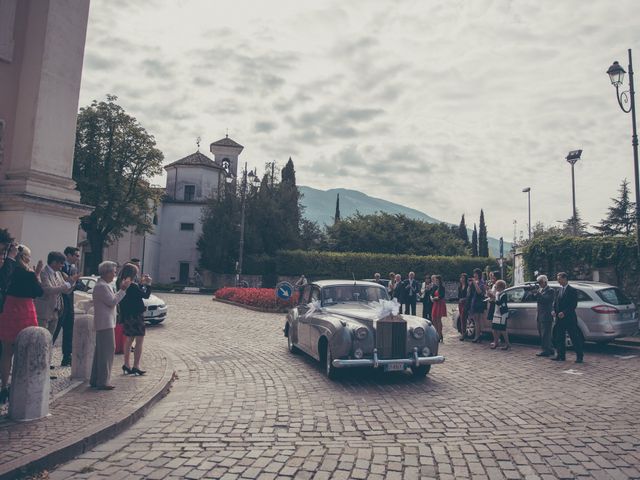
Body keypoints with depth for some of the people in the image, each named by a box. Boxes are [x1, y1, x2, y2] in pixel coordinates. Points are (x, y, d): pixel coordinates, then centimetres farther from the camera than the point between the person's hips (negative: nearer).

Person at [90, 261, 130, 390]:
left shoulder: (103, 285, 17)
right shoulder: (102, 286, -16)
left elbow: (112, 300, 18)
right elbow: (112, 302, -19)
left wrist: (122, 288, 11)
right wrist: (123, 289, -15)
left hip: (103, 324, 11)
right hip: (105, 324, -11)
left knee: (100, 352, 16)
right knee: (107, 352, -6)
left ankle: (95, 380, 25)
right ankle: (103, 382, -1)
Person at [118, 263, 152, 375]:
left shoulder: (121, 285, 5)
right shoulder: (132, 286, -21)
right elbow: (146, 295, -15)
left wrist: (143, 283, 13)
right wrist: (148, 284, -5)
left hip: (126, 316, 9)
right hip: (135, 316, -9)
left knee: (129, 339, 19)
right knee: (139, 340, 0)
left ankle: (126, 365, 25)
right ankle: (136, 366, -1)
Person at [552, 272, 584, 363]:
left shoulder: (572, 290, -8)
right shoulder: (559, 290, 13)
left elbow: (573, 305, -13)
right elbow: (555, 302, 15)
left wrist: (564, 313, -20)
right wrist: (554, 310, -3)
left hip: (569, 318, -7)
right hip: (559, 318, 7)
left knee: (574, 338, 0)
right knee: (559, 338, 9)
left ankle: (580, 356, 10)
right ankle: (561, 356, 18)